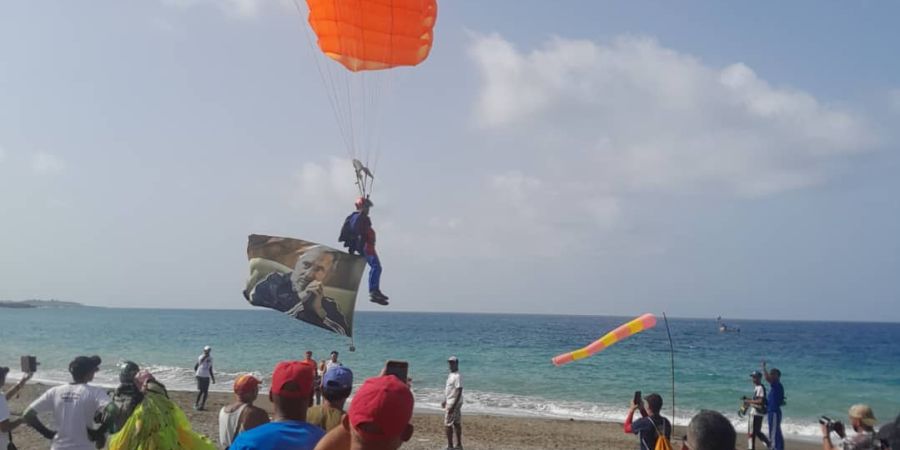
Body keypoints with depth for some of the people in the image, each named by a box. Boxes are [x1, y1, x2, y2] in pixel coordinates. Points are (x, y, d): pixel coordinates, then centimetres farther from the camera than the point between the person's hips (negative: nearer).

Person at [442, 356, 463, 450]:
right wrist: (445, 401, 24)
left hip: (453, 403, -9)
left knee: (447, 424, -7)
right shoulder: (450, 375, 11)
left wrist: (453, 406, -25)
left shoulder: (457, 376, -19)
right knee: (457, 424, 13)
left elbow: (459, 391, -23)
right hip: (450, 402, 9)